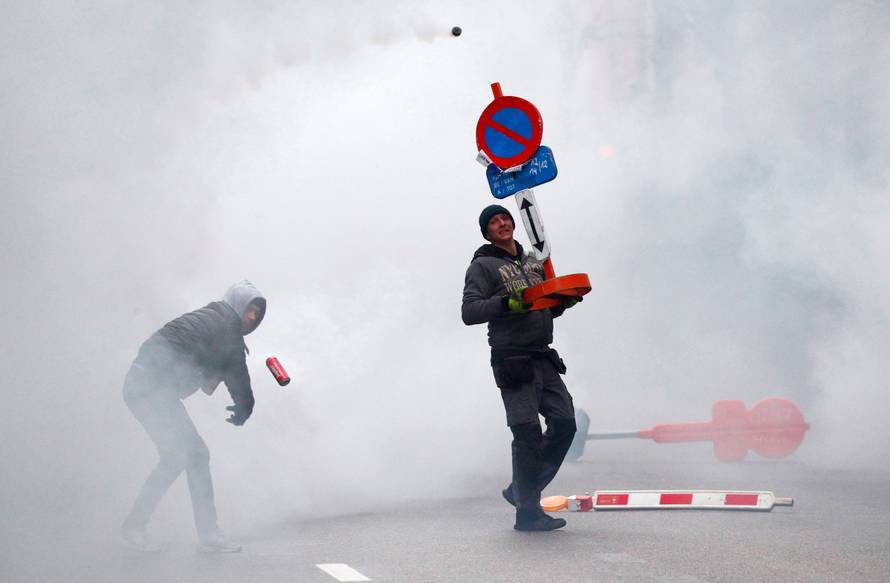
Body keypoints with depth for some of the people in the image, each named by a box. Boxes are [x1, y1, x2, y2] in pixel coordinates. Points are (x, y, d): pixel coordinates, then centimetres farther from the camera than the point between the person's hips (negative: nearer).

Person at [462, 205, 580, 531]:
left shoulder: (534, 263, 21)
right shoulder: (483, 266, 0)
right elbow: (469, 312, -12)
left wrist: (565, 300, 5)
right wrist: (507, 303, -26)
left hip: (543, 359, 7)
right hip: (512, 361, -7)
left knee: (564, 423, 2)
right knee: (528, 434, -10)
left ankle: (521, 491, 17)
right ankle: (527, 513, -1)